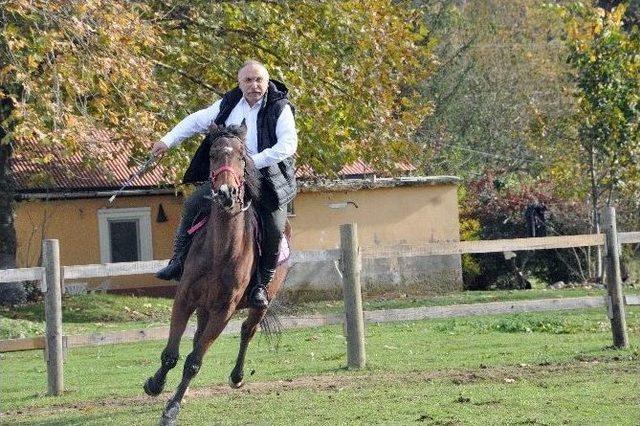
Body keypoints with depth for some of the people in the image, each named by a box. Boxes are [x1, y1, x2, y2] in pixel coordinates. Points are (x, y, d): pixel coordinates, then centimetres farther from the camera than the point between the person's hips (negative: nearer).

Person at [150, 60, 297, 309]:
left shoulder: (279, 108, -8)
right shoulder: (229, 104, 6)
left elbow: (288, 144, -18)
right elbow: (197, 121, 16)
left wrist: (255, 161, -27)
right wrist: (167, 141, 9)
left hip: (267, 177, -4)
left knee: (274, 230, -17)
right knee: (193, 205, -10)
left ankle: (261, 284, 0)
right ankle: (178, 262, 0)